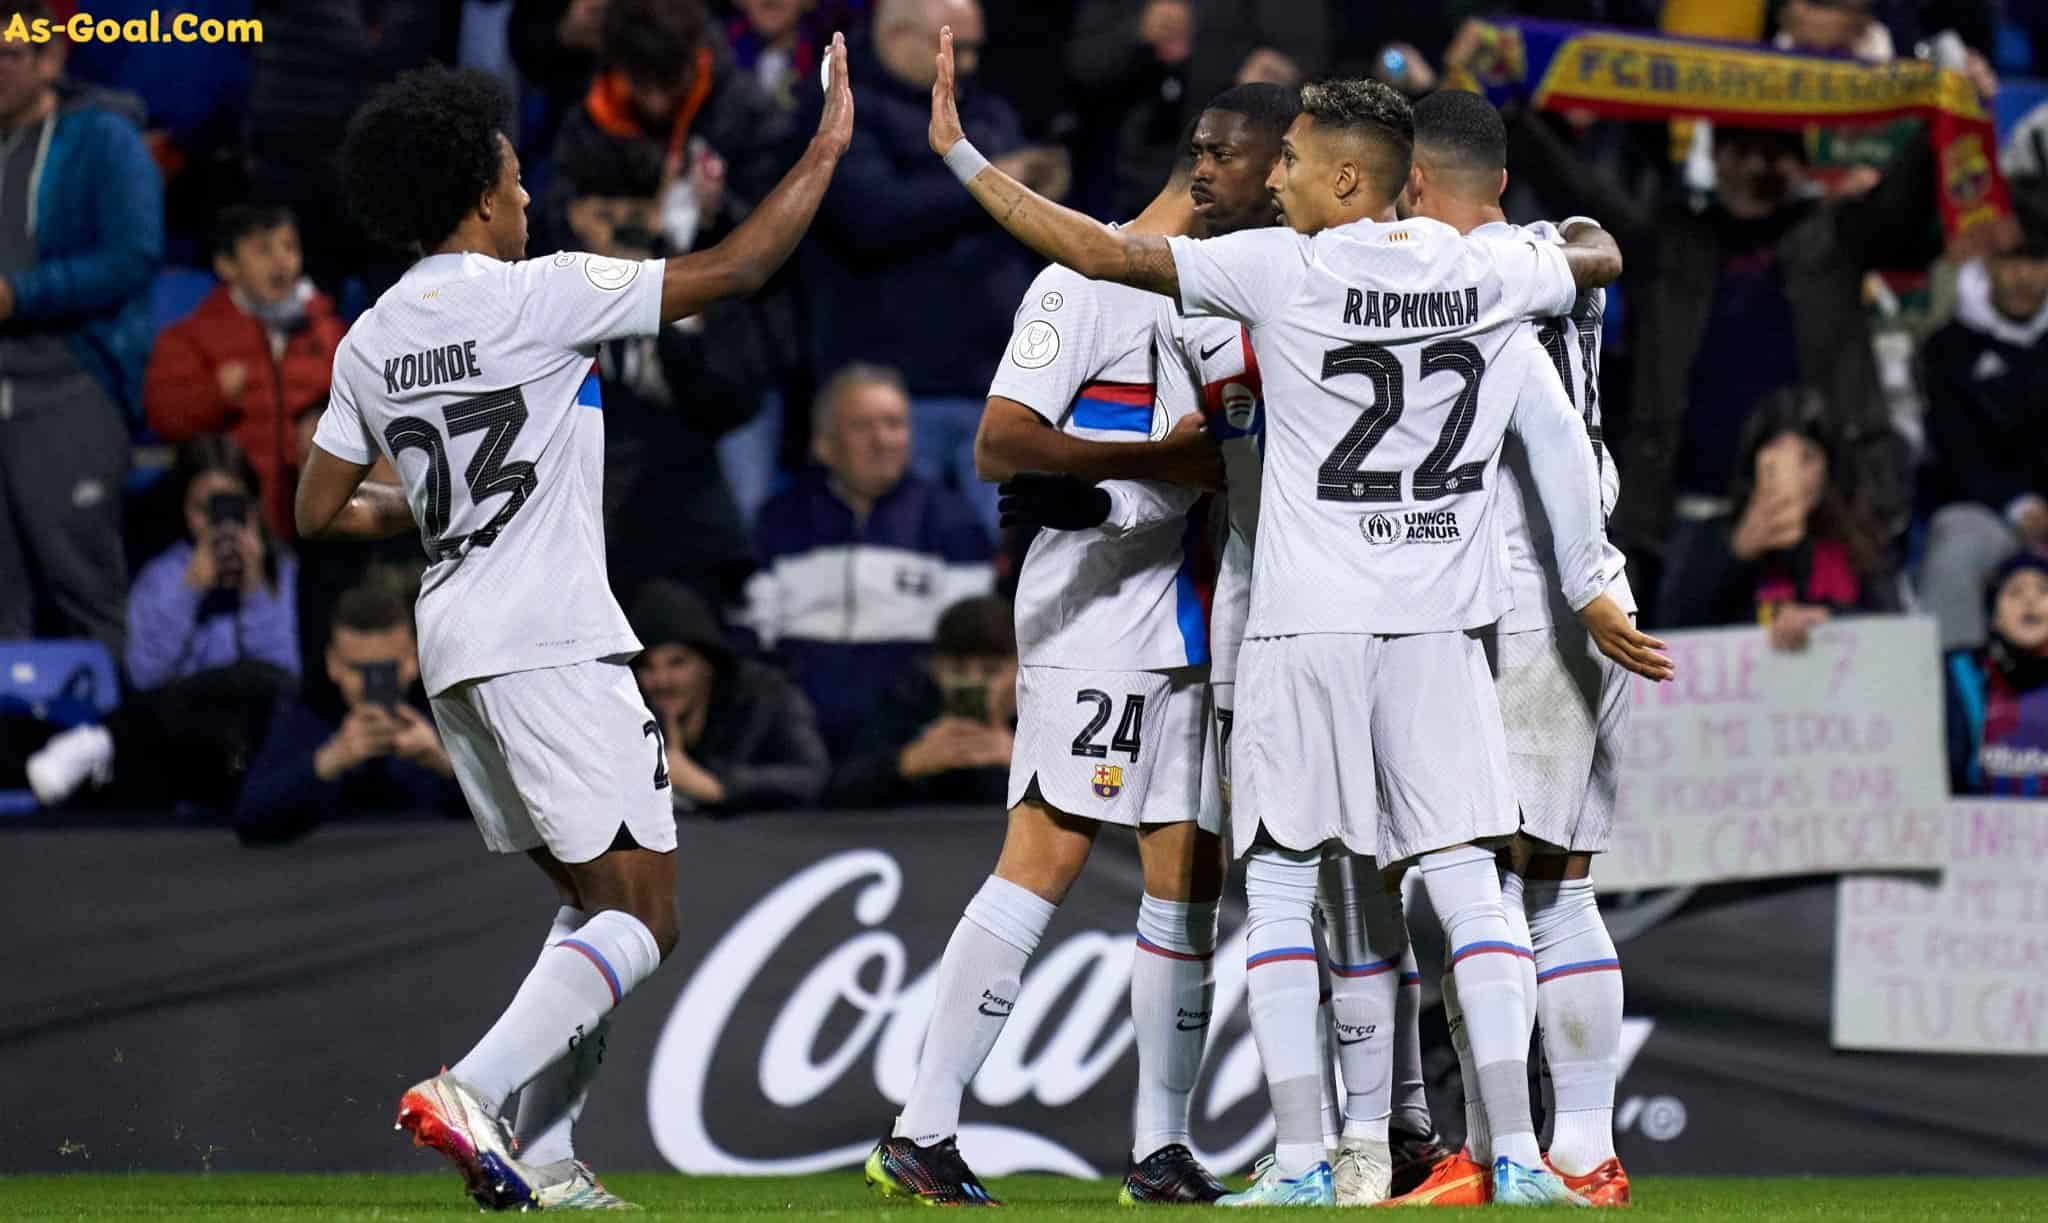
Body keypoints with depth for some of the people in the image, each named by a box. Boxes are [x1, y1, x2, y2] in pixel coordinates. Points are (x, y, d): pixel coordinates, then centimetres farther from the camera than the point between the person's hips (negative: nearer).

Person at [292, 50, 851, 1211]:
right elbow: (733, 270, -7)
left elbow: (322, 509, 18)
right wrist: (828, 150, 3)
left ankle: (541, 1158, 6)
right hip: (552, 642, -8)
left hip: (456, 651, 8)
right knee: (642, 917, -6)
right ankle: (470, 1090, -23)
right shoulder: (539, 295, -9)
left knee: (596, 901, 16)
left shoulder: (372, 340, 10)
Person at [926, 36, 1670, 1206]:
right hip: (1440, 628, 3)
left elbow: (1101, 252, -12)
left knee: (1281, 886, 4)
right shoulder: (1486, 278, 3)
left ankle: (1303, 1159, -1)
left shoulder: (1282, 271, -9)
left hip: (1307, 628, -3)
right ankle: (1518, 1153, -3)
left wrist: (961, 155, -3)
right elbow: (1603, 256, 24)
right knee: (1467, 885, 3)